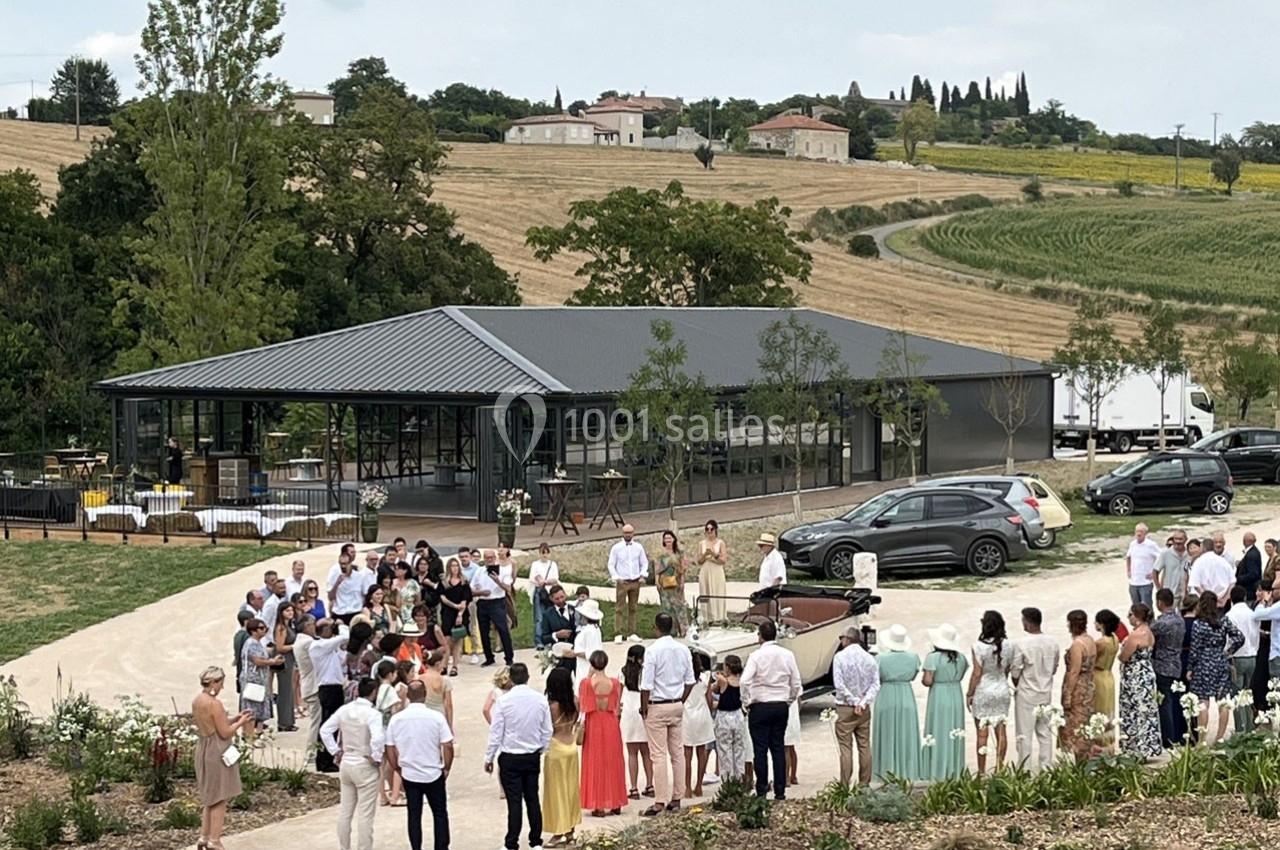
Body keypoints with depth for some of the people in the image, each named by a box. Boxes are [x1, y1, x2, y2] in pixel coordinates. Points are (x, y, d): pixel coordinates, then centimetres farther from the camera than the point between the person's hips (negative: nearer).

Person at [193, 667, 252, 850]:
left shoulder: (196, 702, 6)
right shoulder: (215, 704, -20)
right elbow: (225, 733, -17)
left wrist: (234, 719, 13)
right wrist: (240, 723, -2)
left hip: (203, 750, 9)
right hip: (217, 753, -9)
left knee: (209, 797, 19)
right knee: (220, 798, 1)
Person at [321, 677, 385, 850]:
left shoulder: (344, 710, 0)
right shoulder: (372, 714, -19)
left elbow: (325, 730, 2)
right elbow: (377, 739, -32)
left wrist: (335, 752, 7)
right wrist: (376, 758, -17)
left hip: (346, 764, 6)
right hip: (365, 767, -6)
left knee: (345, 812, 15)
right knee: (365, 815, 3)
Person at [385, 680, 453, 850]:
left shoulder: (396, 719, -6)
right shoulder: (436, 717, -13)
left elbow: (390, 749, 0)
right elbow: (448, 746, -12)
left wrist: (398, 770, 13)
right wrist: (446, 768, 2)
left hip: (409, 776, 2)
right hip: (434, 775, -2)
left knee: (414, 815, 10)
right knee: (440, 814, 12)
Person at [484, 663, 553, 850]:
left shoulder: (504, 701, -14)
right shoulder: (541, 700, -4)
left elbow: (496, 733, -10)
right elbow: (548, 731, 3)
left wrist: (489, 758, 0)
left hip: (510, 758, -3)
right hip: (533, 757, 4)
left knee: (514, 801, -1)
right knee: (533, 799, 12)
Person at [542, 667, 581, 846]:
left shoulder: (553, 705, -21)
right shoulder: (574, 702, -3)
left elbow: (549, 729, -19)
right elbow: (575, 723, 7)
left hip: (556, 749, -6)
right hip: (571, 746, 6)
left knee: (557, 791, 3)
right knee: (571, 788, 13)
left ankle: (559, 833, 6)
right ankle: (570, 831, 20)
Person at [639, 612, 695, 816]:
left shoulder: (653, 651, -16)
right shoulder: (683, 650, 3)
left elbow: (646, 686, -16)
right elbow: (689, 682, 8)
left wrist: (644, 708, -5)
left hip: (657, 707, -6)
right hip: (677, 707, 6)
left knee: (659, 755, -5)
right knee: (677, 752, 11)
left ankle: (660, 802, -7)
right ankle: (676, 798, 15)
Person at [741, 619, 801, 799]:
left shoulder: (756, 656, -10)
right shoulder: (787, 655, 3)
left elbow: (745, 681, -19)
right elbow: (796, 683, 5)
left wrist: (746, 703, -6)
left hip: (760, 706, -4)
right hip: (781, 706, 4)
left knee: (760, 749, 0)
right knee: (779, 748, 8)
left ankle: (761, 790, 0)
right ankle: (780, 791, 8)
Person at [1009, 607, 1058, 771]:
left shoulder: (1021, 644, -18)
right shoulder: (1052, 643, -2)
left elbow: (1015, 673, -11)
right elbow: (1054, 669, 8)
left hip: (1026, 695, -5)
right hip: (1046, 693, 5)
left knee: (1024, 734, 3)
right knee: (1045, 733, 12)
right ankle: (1046, 768, 15)